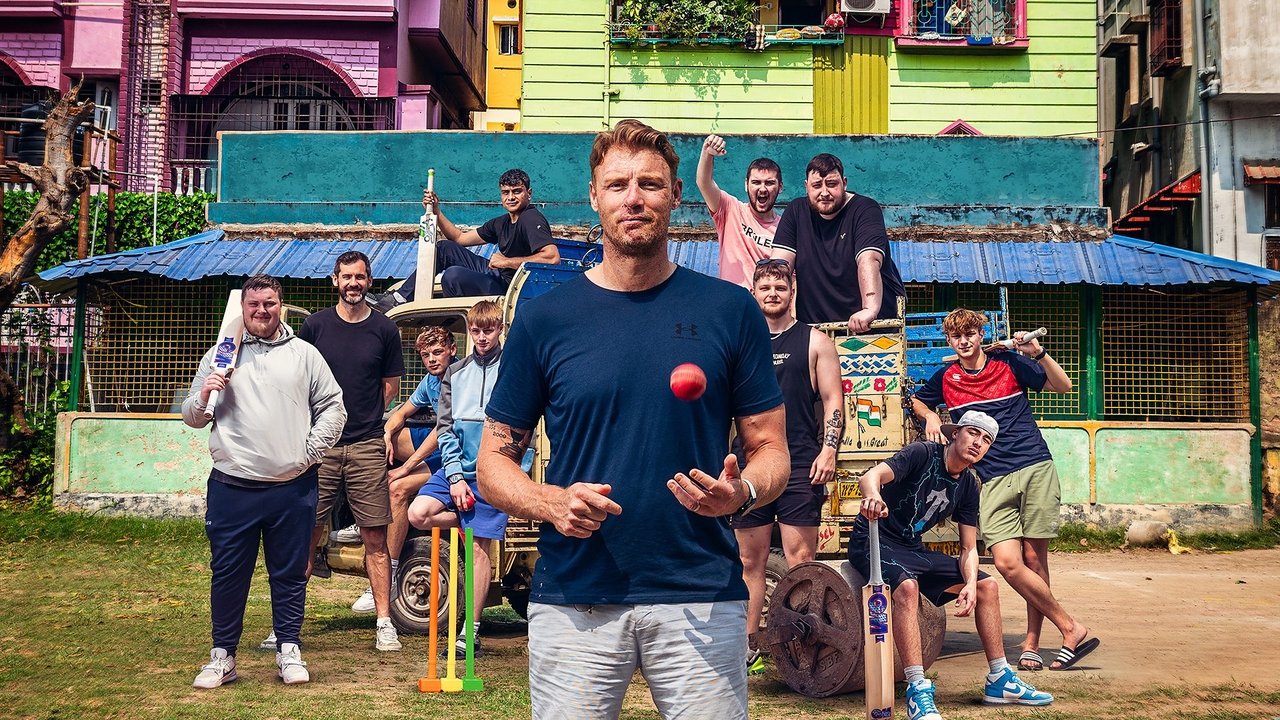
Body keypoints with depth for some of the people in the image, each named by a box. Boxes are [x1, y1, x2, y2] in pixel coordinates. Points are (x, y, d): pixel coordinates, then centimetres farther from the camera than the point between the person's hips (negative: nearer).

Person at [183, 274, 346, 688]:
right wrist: (204, 395, -10)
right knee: (228, 573, 4)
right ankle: (222, 655, 15)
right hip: (232, 487, 0)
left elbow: (332, 407, 10)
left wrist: (312, 450, -1)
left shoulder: (304, 354, 9)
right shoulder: (220, 356, 9)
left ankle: (288, 651, 19)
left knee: (290, 573, 7)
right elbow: (191, 418, 12)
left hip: (293, 487, 0)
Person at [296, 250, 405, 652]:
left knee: (375, 538, 1)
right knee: (307, 535, 3)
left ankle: (383, 622, 5)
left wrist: (365, 419, 8)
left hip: (367, 448, 0)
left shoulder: (384, 330, 7)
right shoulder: (315, 325, 6)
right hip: (320, 445, 0)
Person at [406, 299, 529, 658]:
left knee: (480, 548, -2)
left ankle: (471, 632, 5)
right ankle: (476, 523, 9)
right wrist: (454, 475, -3)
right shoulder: (456, 373, 11)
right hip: (458, 467, 4)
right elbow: (445, 429, 8)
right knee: (418, 513, -17)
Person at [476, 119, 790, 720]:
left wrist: (741, 492, -15)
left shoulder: (730, 310, 4)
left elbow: (771, 450, 7)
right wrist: (551, 502, -13)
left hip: (702, 599, 0)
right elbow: (494, 463, 7)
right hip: (573, 601, 0)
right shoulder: (545, 318, 4)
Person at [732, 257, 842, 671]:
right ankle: (747, 647, 13)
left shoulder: (813, 342, 6)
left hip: (801, 466, -3)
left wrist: (829, 451, -9)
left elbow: (832, 400, 2)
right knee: (750, 561, 7)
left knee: (800, 563, -5)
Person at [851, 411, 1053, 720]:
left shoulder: (967, 486, 5)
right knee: (907, 586, -38)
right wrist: (873, 496, -57)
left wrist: (970, 584, -13)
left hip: (912, 549, 8)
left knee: (987, 585, 6)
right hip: (873, 542, -8)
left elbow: (969, 548, 7)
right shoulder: (924, 454, -16)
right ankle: (918, 692, -38)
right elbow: (870, 476, -33)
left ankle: (999, 681, 14)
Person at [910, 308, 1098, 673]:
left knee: (1034, 559, -2)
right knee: (1007, 562, -14)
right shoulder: (946, 378, 12)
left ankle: (1031, 644, 8)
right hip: (993, 479, 2)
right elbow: (916, 400, 29)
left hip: (1035, 468, -1)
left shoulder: (1008, 363, 6)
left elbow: (1063, 386, 5)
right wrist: (930, 416, 8)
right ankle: (1071, 628, -3)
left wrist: (1038, 353, -9)